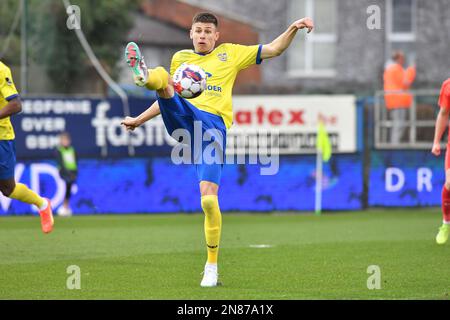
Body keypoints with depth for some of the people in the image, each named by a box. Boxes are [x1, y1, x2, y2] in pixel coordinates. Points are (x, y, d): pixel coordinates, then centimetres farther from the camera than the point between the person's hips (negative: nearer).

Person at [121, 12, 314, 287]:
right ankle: (144, 75, -64)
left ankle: (212, 266, -1)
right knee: (160, 75, -25)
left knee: (209, 199, -14)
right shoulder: (180, 58, 26)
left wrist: (293, 29, 1)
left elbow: (273, 49, 16)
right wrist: (139, 120, 34)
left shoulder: (230, 53, 19)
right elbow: (169, 98, 36)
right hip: (183, 117, 3)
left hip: (214, 125, -3)